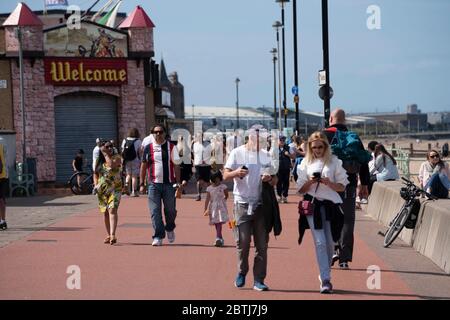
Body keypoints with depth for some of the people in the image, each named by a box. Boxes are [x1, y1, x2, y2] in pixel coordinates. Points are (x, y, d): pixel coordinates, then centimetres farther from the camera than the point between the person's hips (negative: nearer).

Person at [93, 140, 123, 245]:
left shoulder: (117, 157, -1)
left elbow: (112, 165, -21)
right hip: (102, 190, 5)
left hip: (114, 189, -5)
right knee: (106, 212, 8)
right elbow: (95, 173, 19)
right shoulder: (99, 161, 13)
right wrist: (96, 185, 3)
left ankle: (113, 235, -29)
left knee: (112, 210, -19)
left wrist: (105, 154, -11)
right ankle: (109, 235, 19)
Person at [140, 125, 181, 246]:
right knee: (155, 211, -4)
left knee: (170, 210, 7)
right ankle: (158, 237, -1)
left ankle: (170, 229, 35)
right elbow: (143, 166, 12)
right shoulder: (148, 148, 6)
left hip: (169, 184, 0)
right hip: (153, 184, 0)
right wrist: (142, 184, 9)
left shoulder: (171, 147, 4)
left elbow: (176, 166, 3)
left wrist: (178, 183, -3)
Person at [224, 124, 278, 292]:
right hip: (242, 203, -3)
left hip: (261, 204, 3)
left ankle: (258, 280, 4)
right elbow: (225, 176, -5)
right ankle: (242, 272, 18)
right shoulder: (237, 153, 0)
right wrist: (236, 173, -26)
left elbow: (275, 180, 12)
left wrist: (270, 179, -12)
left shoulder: (266, 155, 10)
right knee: (243, 241, -5)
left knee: (262, 244, 0)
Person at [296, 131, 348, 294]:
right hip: (312, 205, -1)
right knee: (320, 242, -10)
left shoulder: (334, 162, 5)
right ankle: (325, 280, -14)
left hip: (330, 205, 1)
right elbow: (301, 189, 8)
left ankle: (325, 276, 21)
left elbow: (342, 187, 5)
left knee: (330, 243, 5)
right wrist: (310, 182, -11)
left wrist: (329, 183, -13)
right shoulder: (306, 163, 8)